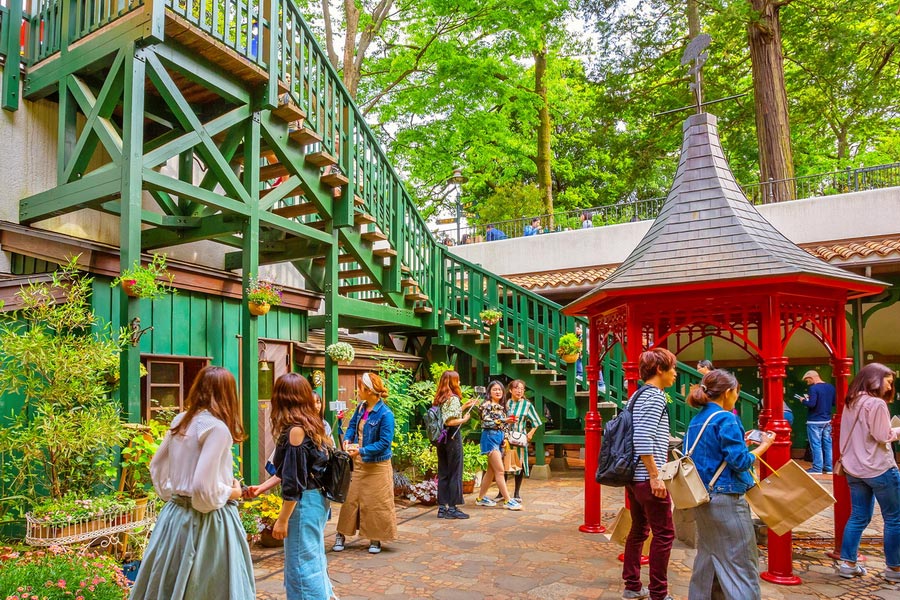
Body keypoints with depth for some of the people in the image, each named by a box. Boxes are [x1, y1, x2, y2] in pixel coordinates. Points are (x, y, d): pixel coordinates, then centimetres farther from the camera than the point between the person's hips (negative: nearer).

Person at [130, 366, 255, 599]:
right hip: (206, 522, -8)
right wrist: (232, 493, -7)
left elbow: (157, 467, 17)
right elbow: (204, 489, -23)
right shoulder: (216, 427, -19)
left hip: (175, 515, 8)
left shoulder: (180, 421, 4)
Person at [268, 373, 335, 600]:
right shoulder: (310, 425, 8)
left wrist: (282, 519, -14)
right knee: (312, 555, 22)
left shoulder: (295, 429, -19)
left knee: (301, 561, 4)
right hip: (315, 498, 9)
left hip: (304, 502, -9)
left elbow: (294, 481, -20)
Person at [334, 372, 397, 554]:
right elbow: (352, 425, 14)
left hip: (377, 466, -6)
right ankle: (341, 535, 25)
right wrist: (347, 440, -6)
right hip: (357, 463, 6)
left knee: (375, 504, 5)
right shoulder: (361, 407, 1)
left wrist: (361, 451, -25)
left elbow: (384, 442, -21)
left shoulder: (385, 414, -21)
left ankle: (375, 540, 21)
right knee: (350, 499, 12)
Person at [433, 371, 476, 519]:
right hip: (453, 438, -8)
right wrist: (465, 419, -6)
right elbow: (451, 421, -21)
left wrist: (464, 407, 19)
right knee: (455, 473, 1)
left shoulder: (439, 398, 11)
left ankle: (442, 507, 15)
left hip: (441, 439, 8)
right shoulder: (453, 398, -13)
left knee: (443, 474, 11)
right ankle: (452, 508, 5)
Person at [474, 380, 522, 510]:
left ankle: (480, 498, 19)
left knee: (491, 470, 11)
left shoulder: (501, 406, 16)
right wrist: (504, 420, -26)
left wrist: (504, 438, 11)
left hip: (499, 437, 9)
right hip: (490, 437, -9)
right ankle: (507, 500, -8)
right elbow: (486, 422, -18)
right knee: (500, 471, -10)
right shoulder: (487, 405, -8)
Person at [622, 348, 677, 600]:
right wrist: (655, 476, -22)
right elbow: (643, 439, -22)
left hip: (634, 475, 10)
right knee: (664, 533, -1)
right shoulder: (655, 395, -14)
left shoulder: (638, 394, 14)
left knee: (639, 530, 16)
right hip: (647, 477, -10)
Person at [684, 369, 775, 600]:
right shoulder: (726, 419, -15)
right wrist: (764, 445, -3)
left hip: (702, 499, 8)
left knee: (708, 558, 19)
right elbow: (740, 462, -17)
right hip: (726, 498, -8)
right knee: (742, 564, 1)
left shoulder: (696, 420, 10)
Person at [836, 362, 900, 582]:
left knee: (858, 517, 13)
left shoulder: (851, 403, 11)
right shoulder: (876, 403, -14)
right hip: (879, 469, -8)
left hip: (854, 469, 8)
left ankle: (848, 563, 13)